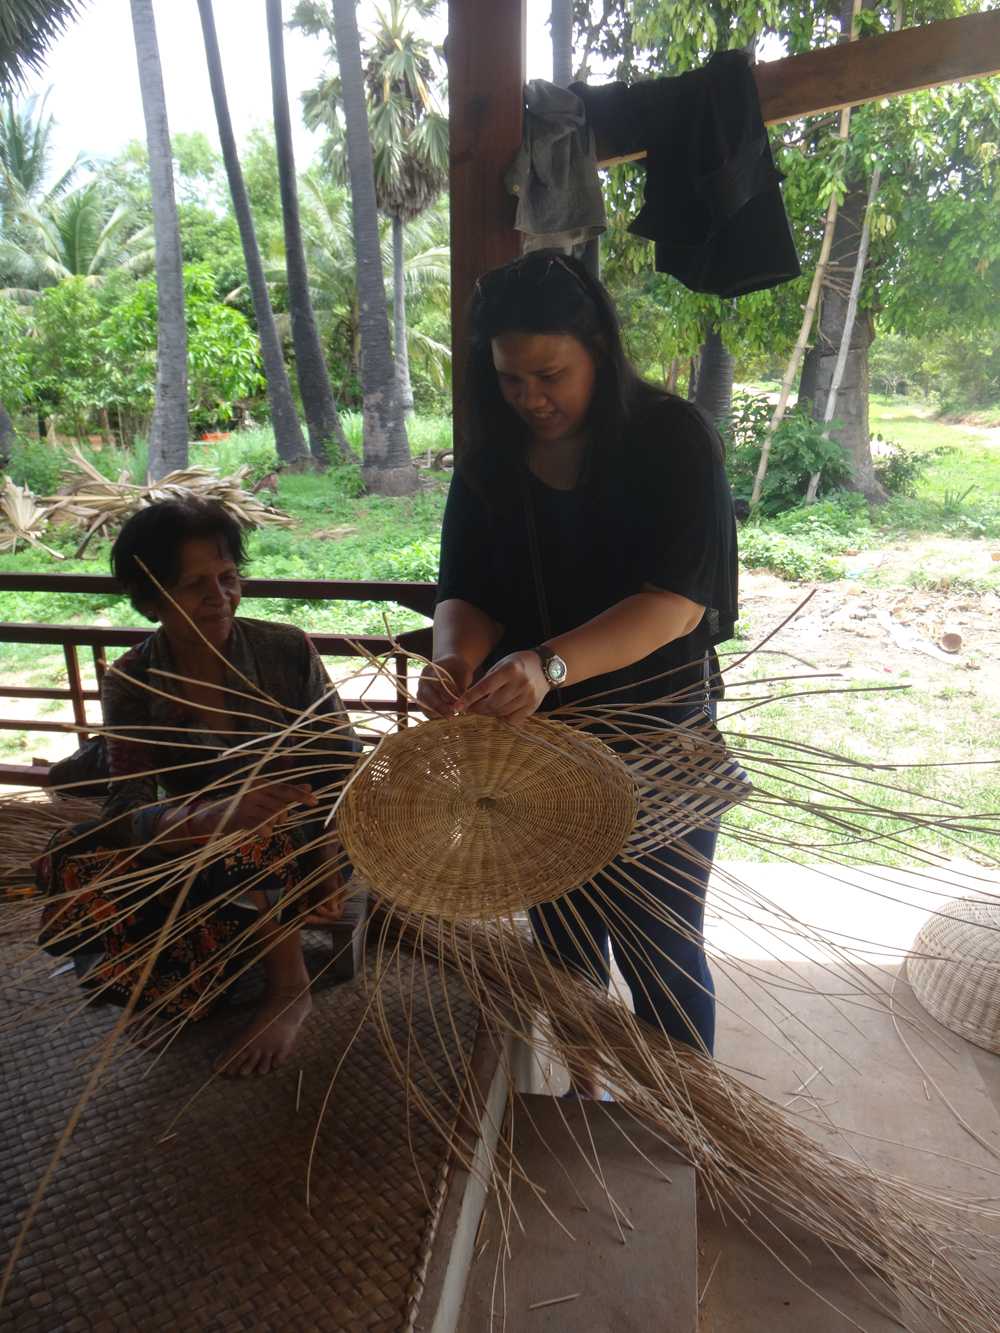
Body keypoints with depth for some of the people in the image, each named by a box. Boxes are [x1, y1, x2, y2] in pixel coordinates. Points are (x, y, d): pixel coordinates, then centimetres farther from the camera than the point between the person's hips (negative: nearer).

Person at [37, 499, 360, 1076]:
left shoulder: (288, 650, -12)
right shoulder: (131, 685, -9)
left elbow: (344, 765, -6)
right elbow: (129, 812, -23)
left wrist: (331, 858, -25)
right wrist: (214, 816, -47)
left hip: (296, 855, -2)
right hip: (196, 863, 2)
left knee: (244, 837, -35)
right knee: (76, 869, -23)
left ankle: (289, 986, -15)